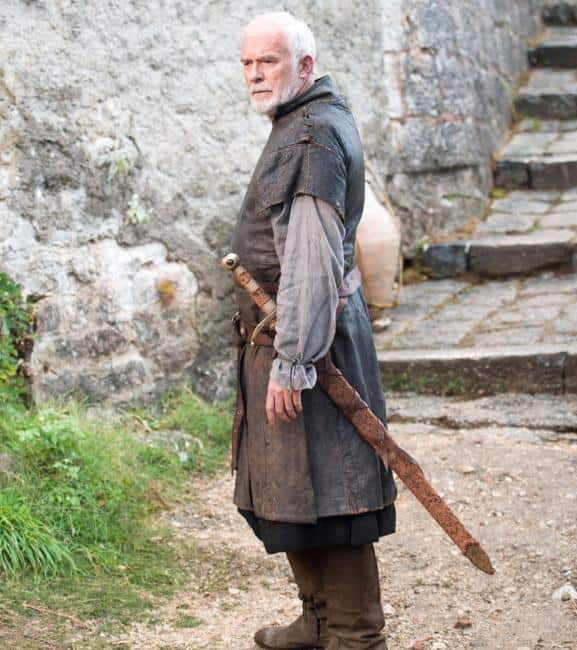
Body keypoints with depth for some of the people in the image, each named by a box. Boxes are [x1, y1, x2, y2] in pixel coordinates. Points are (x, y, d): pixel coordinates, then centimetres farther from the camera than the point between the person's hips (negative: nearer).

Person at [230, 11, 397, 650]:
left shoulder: (311, 136, -17)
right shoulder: (314, 121, 17)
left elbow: (310, 258, -24)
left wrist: (290, 361, -26)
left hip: (304, 334, -11)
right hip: (294, 333, 11)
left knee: (324, 491, -5)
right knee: (291, 490, 16)